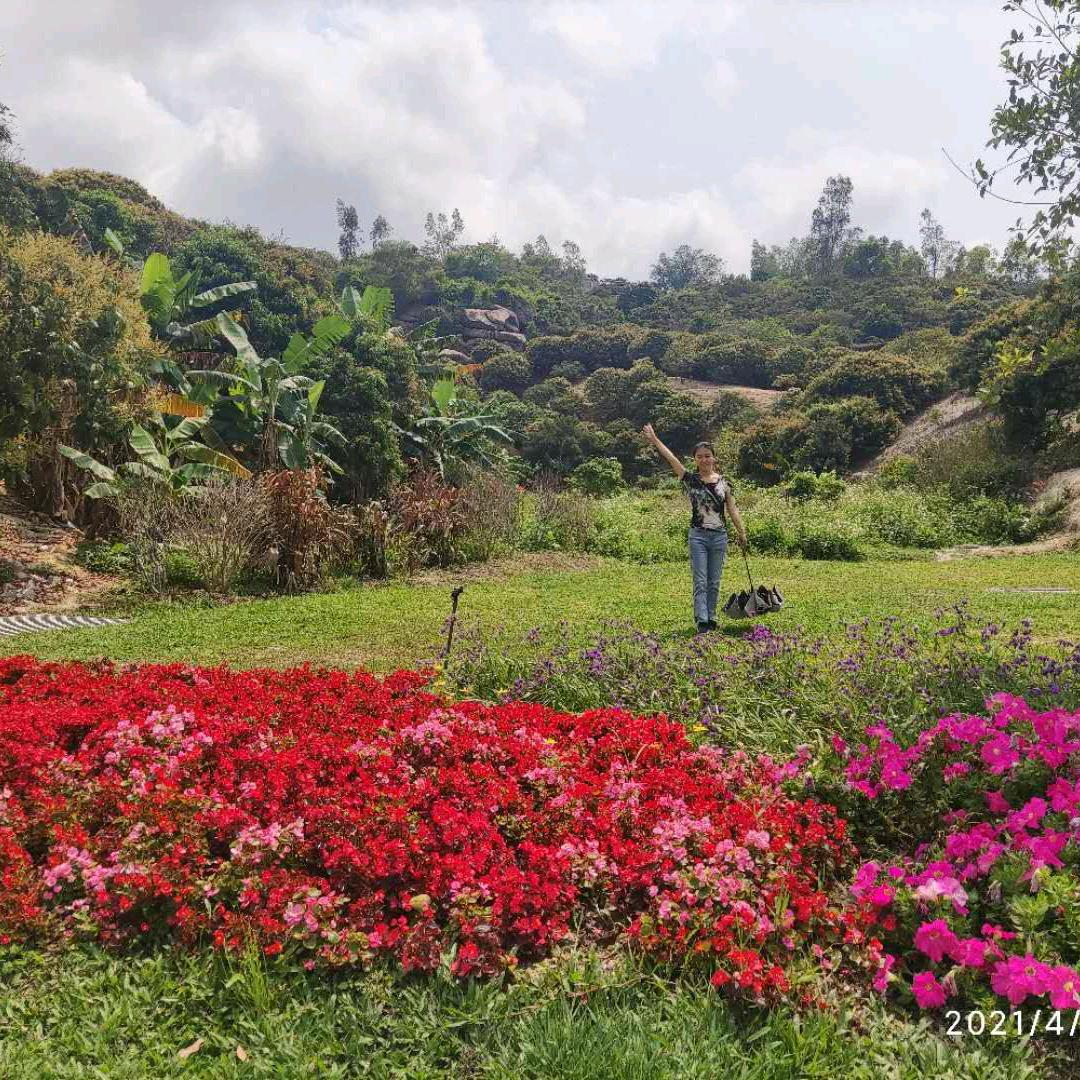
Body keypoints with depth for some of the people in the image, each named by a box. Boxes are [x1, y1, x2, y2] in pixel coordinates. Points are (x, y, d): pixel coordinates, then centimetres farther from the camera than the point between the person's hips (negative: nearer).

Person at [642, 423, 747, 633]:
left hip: (719, 536, 2)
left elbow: (732, 509, 9)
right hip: (698, 536, -2)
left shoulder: (723, 482, 6)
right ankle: (702, 622, -10)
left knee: (714, 583, 9)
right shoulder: (690, 480, 0)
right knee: (700, 582, -7)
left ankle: (711, 619, 19)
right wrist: (654, 439, -16)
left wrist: (742, 532, 6)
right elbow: (671, 458, -9)